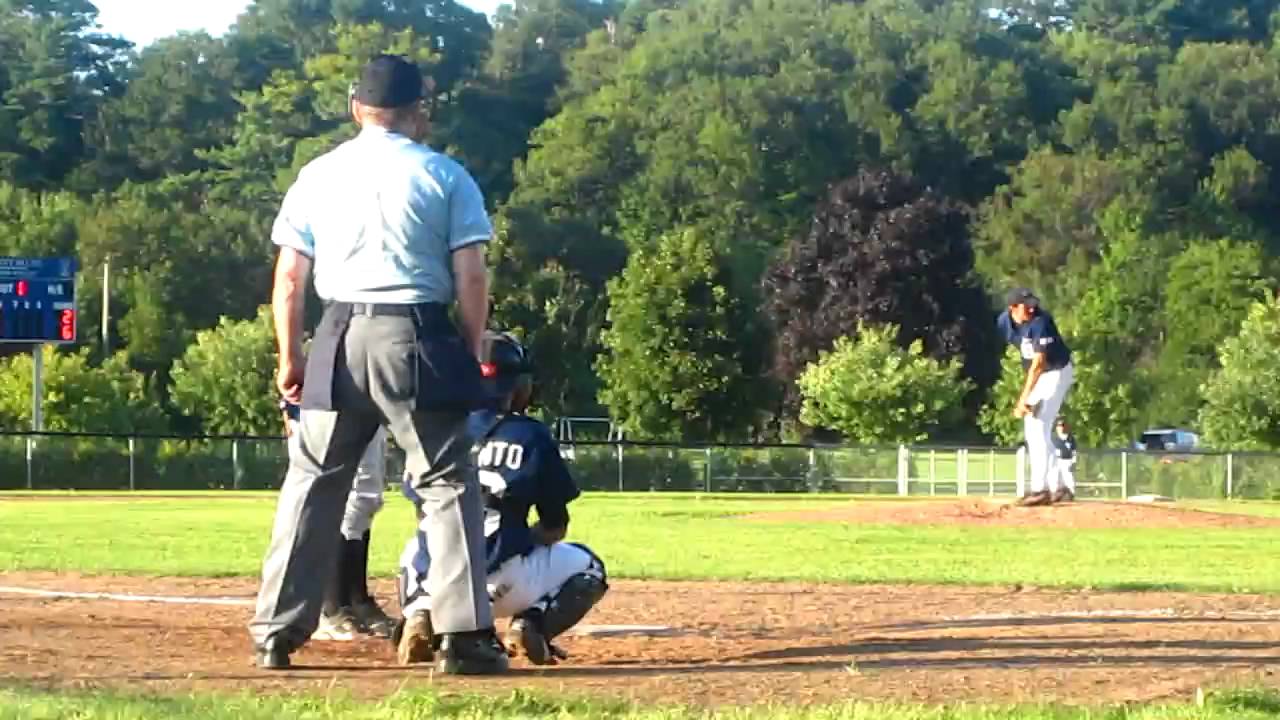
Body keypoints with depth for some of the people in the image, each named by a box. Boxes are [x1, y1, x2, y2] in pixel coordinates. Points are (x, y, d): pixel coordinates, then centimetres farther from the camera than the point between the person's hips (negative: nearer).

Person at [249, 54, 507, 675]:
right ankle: (464, 635, -5)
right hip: (420, 342, -2)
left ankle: (276, 633, 10)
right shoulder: (445, 177, 1)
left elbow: (289, 278, 5)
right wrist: (471, 356, 4)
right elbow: (471, 279, -4)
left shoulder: (318, 175, 7)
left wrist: (289, 359, 11)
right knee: (448, 484, 3)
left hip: (339, 342, 2)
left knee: (312, 483, 11)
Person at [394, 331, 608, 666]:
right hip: (502, 582, -2)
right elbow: (555, 528, 7)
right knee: (587, 568, 25)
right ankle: (531, 624, -4)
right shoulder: (533, 436, 3)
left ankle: (421, 618, 7)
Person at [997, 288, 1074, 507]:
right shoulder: (1004, 321, -8)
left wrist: (1024, 397, -40)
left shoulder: (1040, 322, -29)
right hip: (1037, 376, 8)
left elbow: (1039, 363, -34)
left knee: (1037, 429, -15)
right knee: (1033, 430, 9)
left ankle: (1039, 489, -17)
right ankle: (1053, 488, 16)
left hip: (1057, 372, -8)